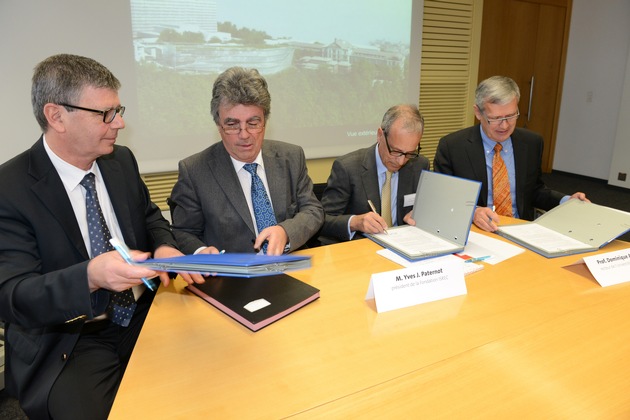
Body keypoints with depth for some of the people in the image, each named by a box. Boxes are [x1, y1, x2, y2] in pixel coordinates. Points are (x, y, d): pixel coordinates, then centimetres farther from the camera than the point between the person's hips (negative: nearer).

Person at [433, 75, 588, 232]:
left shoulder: (532, 143, 4)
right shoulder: (451, 146, -7)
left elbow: (535, 191, 17)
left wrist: (567, 201, -1)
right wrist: (472, 212, -26)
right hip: (475, 233, -6)